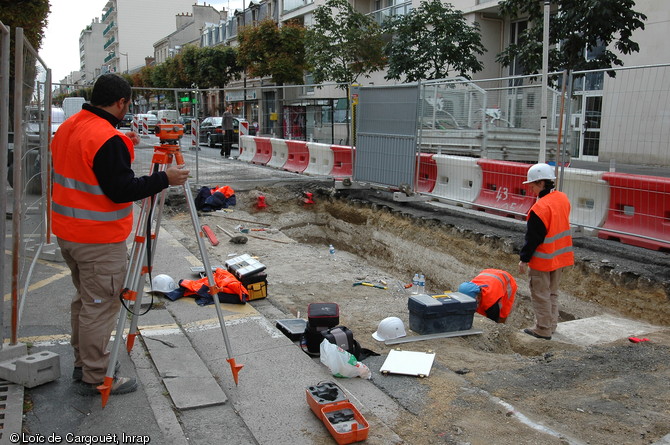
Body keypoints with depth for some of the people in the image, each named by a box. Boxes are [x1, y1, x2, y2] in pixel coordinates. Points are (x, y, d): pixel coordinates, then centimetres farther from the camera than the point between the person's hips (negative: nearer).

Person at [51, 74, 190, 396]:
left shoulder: (67, 128, 8)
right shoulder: (107, 139, -22)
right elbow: (122, 190, -23)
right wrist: (165, 179, -15)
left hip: (67, 232, 10)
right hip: (99, 240, -10)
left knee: (85, 299, 21)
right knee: (100, 306, 1)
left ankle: (83, 365, 33)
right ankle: (95, 378, 11)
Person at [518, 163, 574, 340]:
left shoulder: (540, 208, -24)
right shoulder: (563, 198, 2)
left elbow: (532, 238, -20)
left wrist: (524, 259, -12)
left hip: (543, 260, -8)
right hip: (561, 257, 8)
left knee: (540, 295, 4)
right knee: (552, 293, 20)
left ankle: (543, 330, 10)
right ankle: (551, 325, 28)